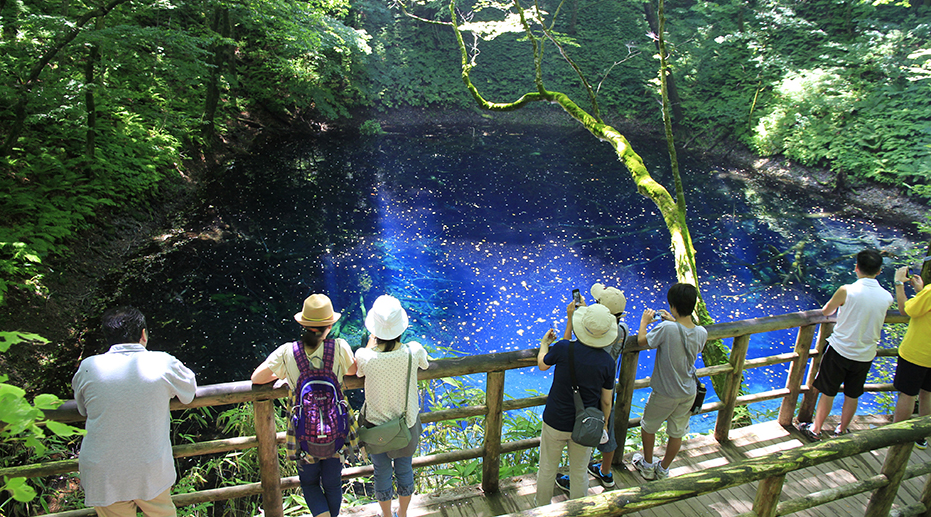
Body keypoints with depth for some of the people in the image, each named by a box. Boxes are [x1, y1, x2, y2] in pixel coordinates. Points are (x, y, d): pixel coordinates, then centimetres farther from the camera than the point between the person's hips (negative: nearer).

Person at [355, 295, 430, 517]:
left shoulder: (365, 356, -29)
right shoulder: (413, 351, -26)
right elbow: (426, 364, -1)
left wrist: (371, 342, 4)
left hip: (376, 425, -1)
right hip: (407, 423, 1)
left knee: (382, 474, 23)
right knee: (405, 470, 25)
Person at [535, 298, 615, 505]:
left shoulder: (563, 348, -22)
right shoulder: (607, 361, -14)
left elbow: (542, 365, 0)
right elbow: (606, 401, -3)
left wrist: (544, 344, 18)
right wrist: (604, 423, 15)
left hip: (556, 422, -1)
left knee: (547, 469, 19)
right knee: (579, 473, 20)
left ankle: (542, 508, 39)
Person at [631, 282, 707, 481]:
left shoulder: (667, 328, -30)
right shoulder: (702, 332, -14)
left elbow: (642, 341, -14)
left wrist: (644, 321, 1)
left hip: (664, 394, -4)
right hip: (688, 394, 5)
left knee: (648, 427, 22)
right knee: (677, 433, 22)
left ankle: (647, 465, 40)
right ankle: (663, 470, 41)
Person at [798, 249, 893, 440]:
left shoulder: (846, 291, -18)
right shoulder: (887, 297, -6)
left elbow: (825, 312, -1)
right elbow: (877, 322, 12)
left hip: (840, 350, -3)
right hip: (865, 355, 3)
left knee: (828, 393, 10)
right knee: (852, 396, 18)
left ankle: (816, 430, 22)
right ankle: (841, 431, 33)